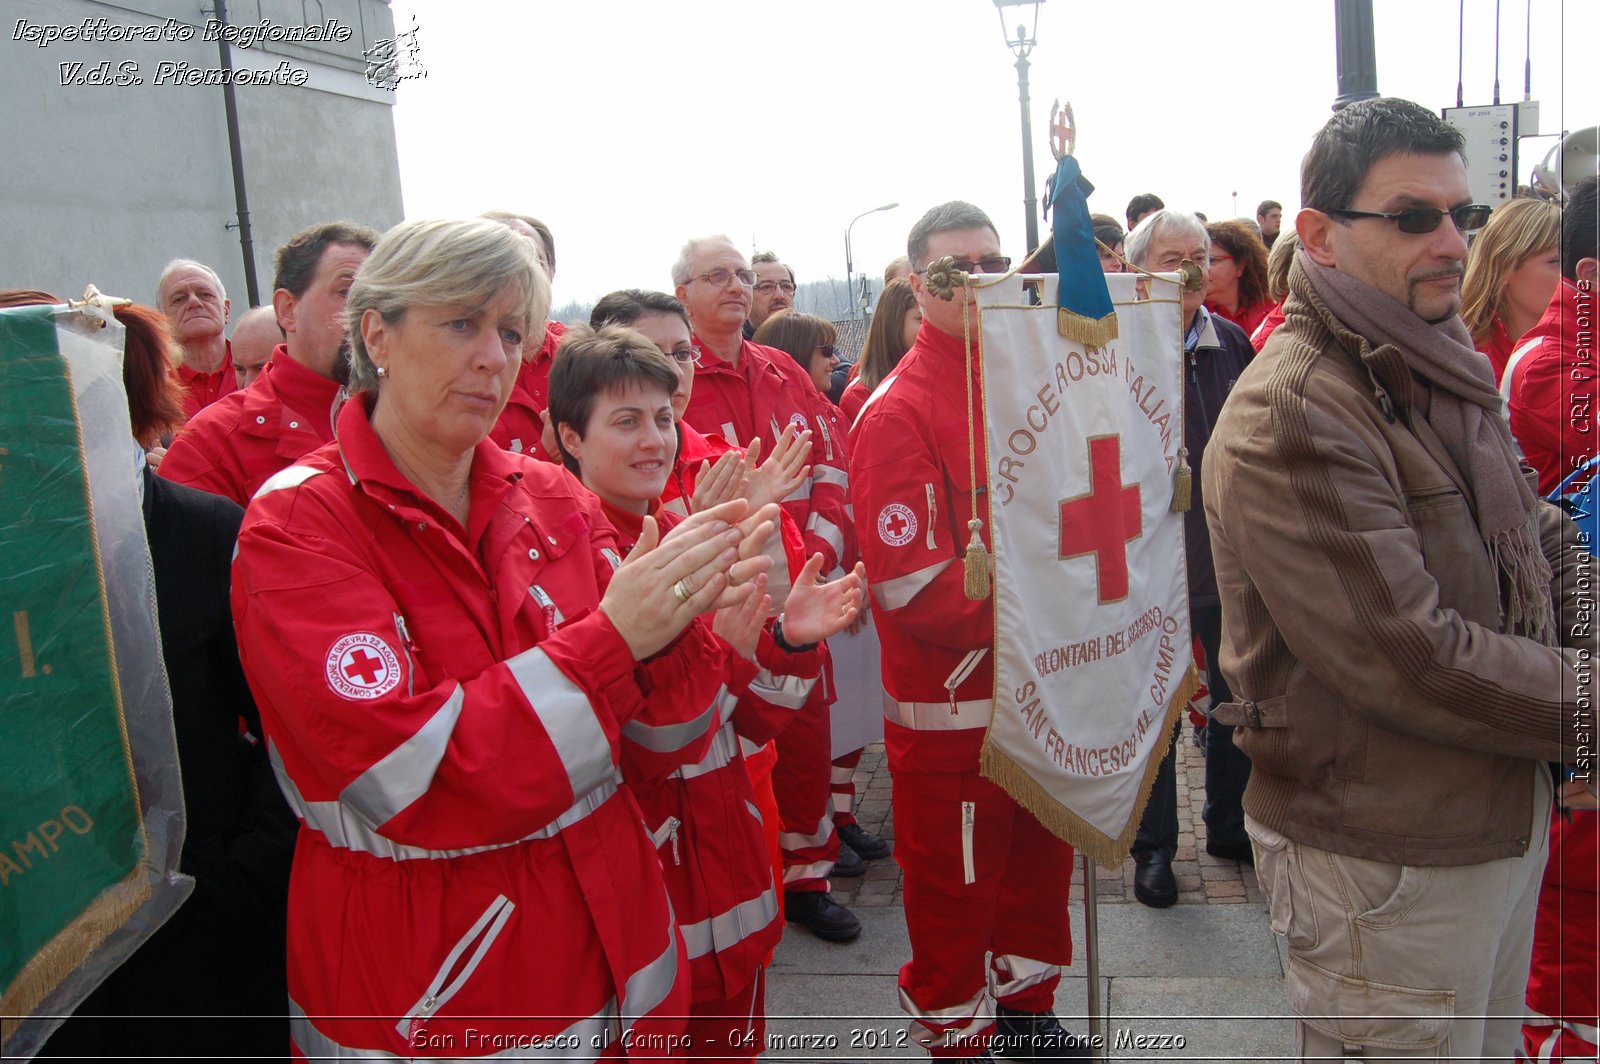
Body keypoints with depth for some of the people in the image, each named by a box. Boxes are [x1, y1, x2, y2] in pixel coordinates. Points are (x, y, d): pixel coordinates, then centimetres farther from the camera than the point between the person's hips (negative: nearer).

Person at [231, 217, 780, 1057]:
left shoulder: (554, 501, -2)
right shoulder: (295, 526, -14)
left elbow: (662, 742, -2)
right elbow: (410, 782, -24)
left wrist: (674, 630, -22)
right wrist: (611, 639, -29)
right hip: (423, 987, -4)